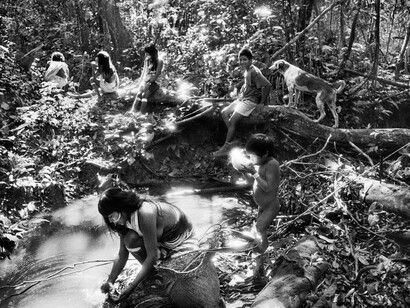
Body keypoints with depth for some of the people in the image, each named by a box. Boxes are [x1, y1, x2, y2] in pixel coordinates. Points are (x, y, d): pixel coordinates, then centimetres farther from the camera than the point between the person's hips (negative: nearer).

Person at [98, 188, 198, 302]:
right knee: (131, 239, -21)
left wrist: (131, 287, -29)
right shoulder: (125, 219, -9)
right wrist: (110, 281, -13)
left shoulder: (145, 213, -34)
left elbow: (152, 255, -31)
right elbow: (122, 256, -2)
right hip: (161, 241, 7)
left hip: (183, 240, -7)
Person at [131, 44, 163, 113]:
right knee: (139, 93, -26)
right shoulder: (146, 60, 14)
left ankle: (142, 114, -37)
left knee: (144, 94, -31)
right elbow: (143, 72, 14)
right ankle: (133, 111, -36)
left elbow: (156, 75, -10)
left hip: (154, 83, -4)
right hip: (145, 81, 4)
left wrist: (147, 84, -15)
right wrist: (140, 83, 0)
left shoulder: (159, 62, -6)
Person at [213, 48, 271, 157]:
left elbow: (267, 85, -26)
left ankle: (226, 147, -6)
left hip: (250, 101, -10)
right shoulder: (247, 70, 8)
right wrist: (240, 94, 14)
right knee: (224, 112, 10)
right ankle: (234, 137, 10)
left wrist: (262, 103, -20)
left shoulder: (254, 72, -20)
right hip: (242, 99, 10)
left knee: (232, 121, -14)